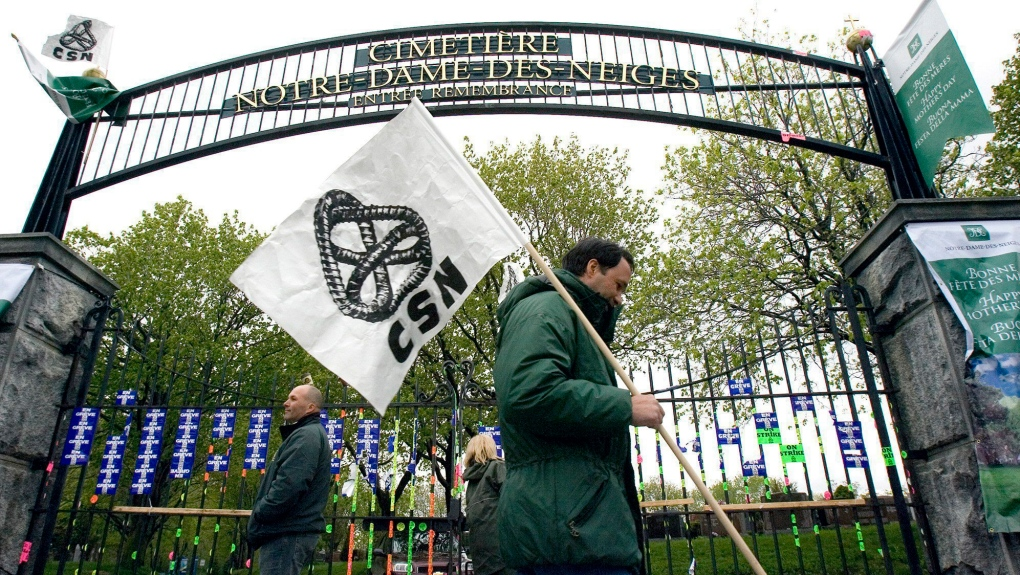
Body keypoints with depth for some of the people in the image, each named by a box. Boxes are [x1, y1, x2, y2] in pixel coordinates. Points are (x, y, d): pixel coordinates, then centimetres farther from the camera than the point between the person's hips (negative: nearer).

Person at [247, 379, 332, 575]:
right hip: (289, 530, 11)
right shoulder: (306, 434, 22)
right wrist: (260, 515, 15)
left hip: (288, 533, -11)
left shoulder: (306, 435, -13)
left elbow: (289, 484, -24)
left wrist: (259, 514, -13)